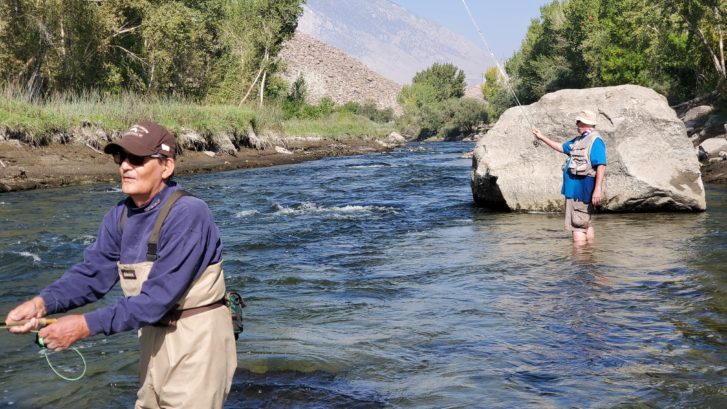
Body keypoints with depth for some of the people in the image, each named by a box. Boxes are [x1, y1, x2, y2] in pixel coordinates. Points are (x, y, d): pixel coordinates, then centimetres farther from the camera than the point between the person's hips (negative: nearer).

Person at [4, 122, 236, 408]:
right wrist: (43, 302, -21)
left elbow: (157, 297, -27)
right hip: (155, 338, 8)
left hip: (197, 341, -8)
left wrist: (87, 325, -29)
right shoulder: (120, 216, 1)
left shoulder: (188, 214, -24)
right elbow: (92, 272, -3)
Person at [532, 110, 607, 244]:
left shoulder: (595, 140, -13)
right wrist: (542, 137, 35)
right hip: (575, 188, 10)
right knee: (587, 223, 15)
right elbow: (562, 147, 33)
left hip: (583, 189, -10)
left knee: (578, 224, -10)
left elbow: (601, 166, -22)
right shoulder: (579, 140, 17)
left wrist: (598, 189, -29)